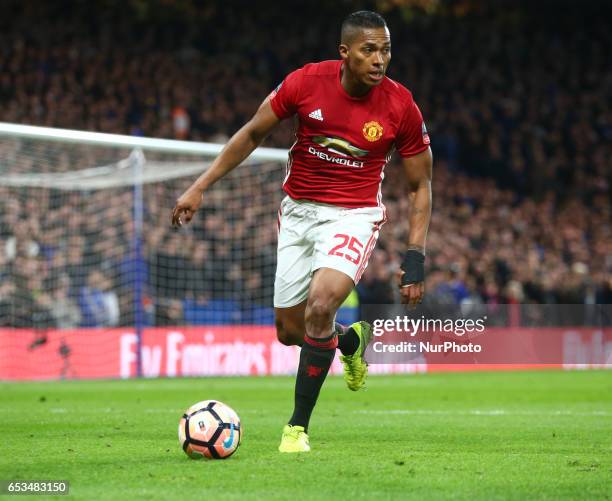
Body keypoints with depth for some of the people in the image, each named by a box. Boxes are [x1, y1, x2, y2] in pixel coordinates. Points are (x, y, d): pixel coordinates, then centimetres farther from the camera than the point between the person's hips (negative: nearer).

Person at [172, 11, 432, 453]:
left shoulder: (401, 107, -14)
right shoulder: (306, 82, -12)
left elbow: (420, 185, -1)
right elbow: (253, 134, 3)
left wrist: (415, 257, -8)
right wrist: (200, 187, 1)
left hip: (354, 215, -3)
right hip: (298, 212, 3)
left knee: (320, 305, -27)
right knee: (289, 331, 8)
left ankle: (298, 426, -13)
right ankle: (352, 341, 44)